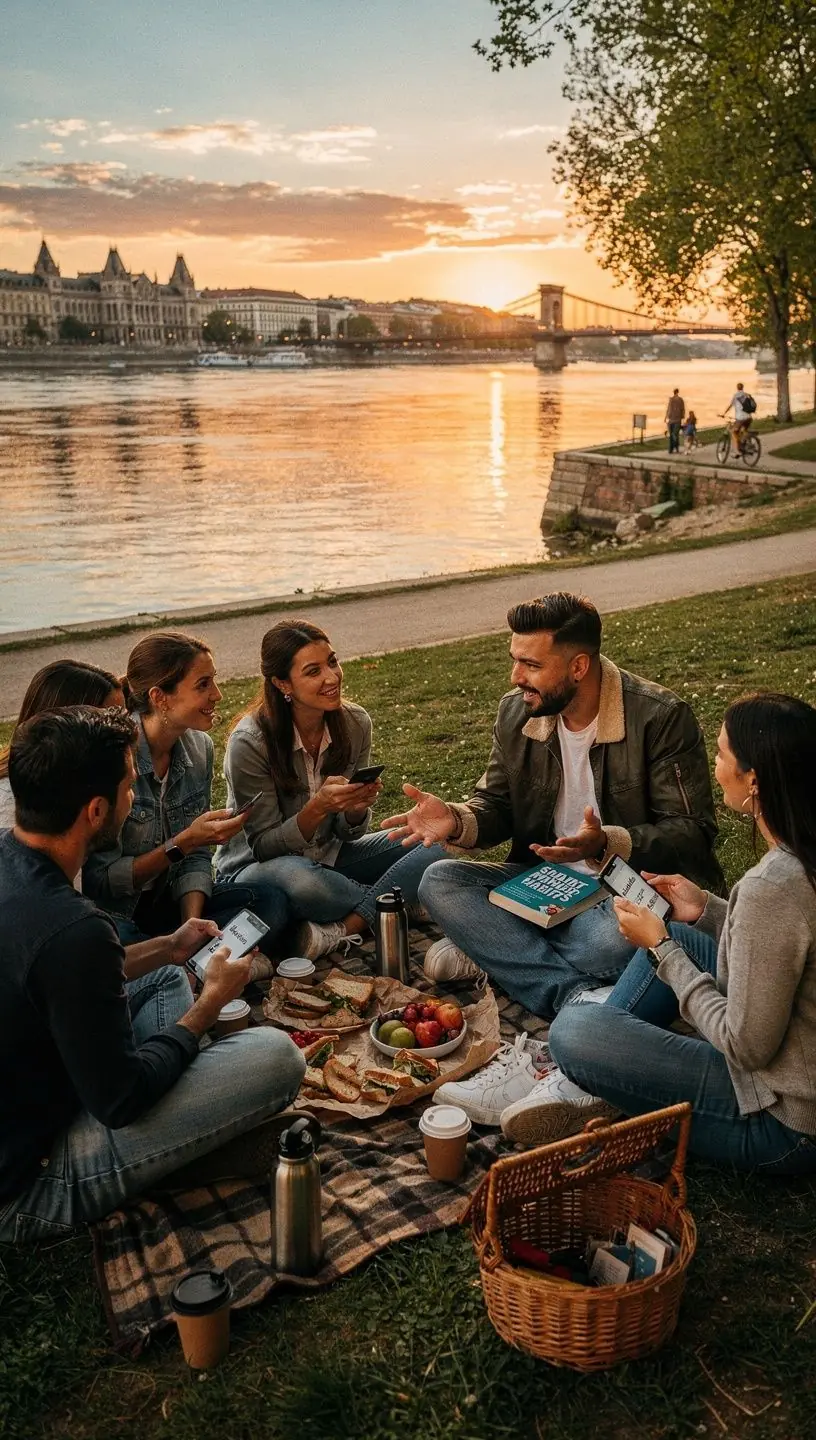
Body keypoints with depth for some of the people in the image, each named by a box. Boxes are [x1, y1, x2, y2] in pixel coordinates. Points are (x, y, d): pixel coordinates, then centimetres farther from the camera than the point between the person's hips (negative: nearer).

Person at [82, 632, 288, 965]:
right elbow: (101, 881, -19)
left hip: (164, 902, 6)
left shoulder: (198, 747, -1)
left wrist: (193, 926, -13)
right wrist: (184, 842, -25)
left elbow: (196, 856, 4)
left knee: (270, 901, -12)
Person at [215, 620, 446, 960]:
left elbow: (348, 833, 1)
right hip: (257, 867, -5)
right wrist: (318, 807, -33)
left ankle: (338, 930, -25)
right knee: (297, 878, -41)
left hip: (329, 857, 6)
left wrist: (356, 809, -23)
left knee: (434, 846, -15)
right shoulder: (250, 741, -22)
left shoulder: (354, 723, -8)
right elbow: (263, 845, -17)